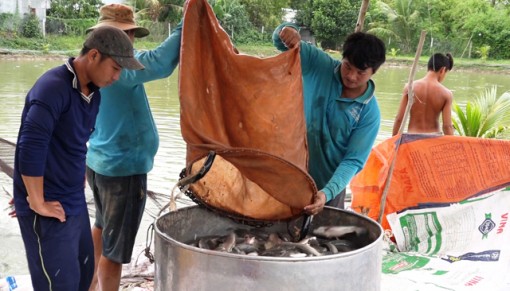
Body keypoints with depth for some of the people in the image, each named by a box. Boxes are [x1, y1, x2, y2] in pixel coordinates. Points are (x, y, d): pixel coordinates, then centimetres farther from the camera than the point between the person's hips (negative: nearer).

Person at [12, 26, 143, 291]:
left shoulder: (93, 93, 7)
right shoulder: (53, 87, -21)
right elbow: (30, 147, -28)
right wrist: (38, 203, -21)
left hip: (75, 202, 9)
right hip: (50, 210, -8)